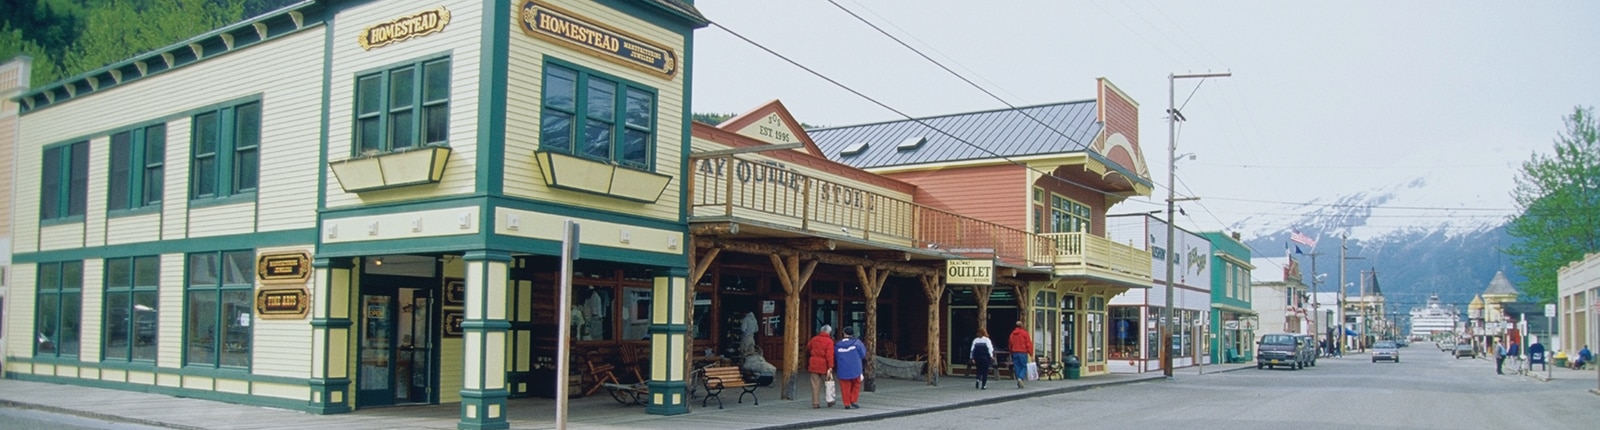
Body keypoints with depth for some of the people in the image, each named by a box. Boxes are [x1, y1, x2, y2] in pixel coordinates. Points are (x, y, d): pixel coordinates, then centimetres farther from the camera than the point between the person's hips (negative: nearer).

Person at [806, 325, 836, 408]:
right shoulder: (829, 341, -8)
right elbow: (829, 355, -17)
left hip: (813, 364, 4)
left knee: (815, 384, 5)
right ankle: (829, 400, 20)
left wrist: (807, 363, 33)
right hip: (824, 365, -4)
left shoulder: (814, 339, 8)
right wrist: (830, 366, -20)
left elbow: (807, 349, 19)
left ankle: (815, 403, 5)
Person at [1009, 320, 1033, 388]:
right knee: (1024, 367, 3)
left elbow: (1010, 344, 13)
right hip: (1023, 353, -4)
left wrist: (1011, 353, 22)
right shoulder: (1025, 333, -5)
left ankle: (1019, 383, 6)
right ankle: (1020, 378, -21)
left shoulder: (1013, 333, 8)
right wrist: (1031, 353, -4)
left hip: (1014, 353, 4)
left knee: (1017, 367, 7)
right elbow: (1029, 344, -7)